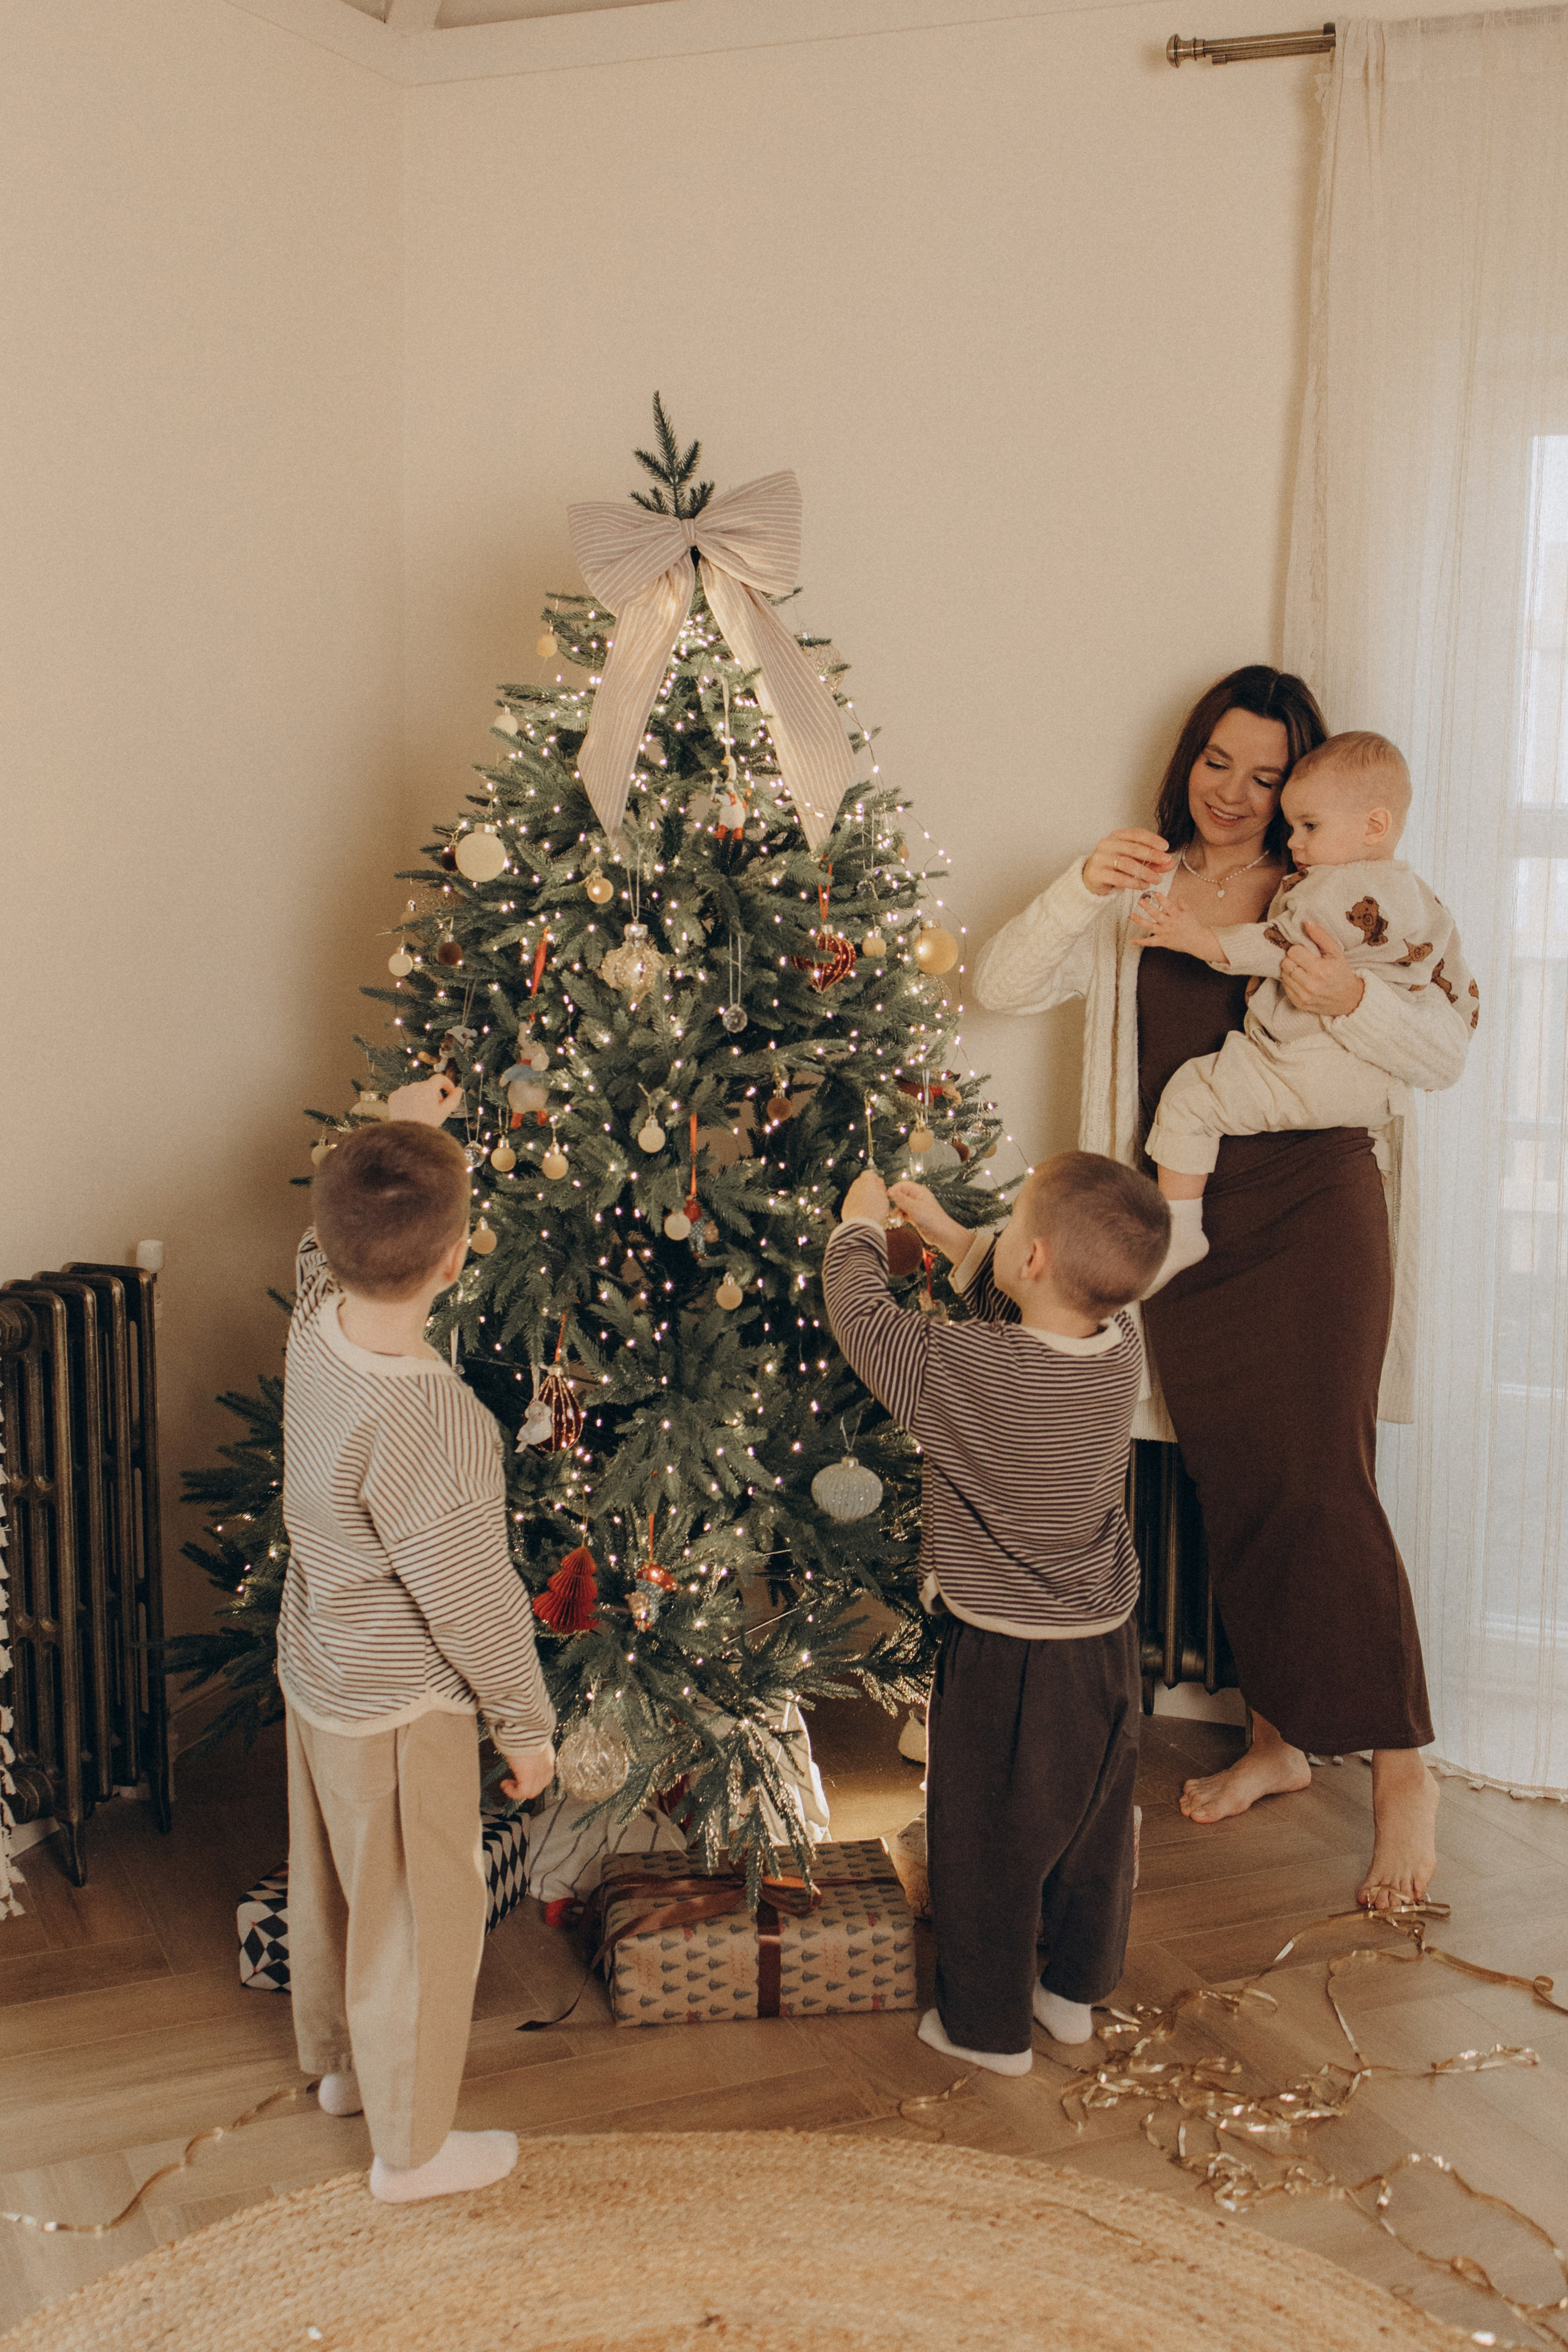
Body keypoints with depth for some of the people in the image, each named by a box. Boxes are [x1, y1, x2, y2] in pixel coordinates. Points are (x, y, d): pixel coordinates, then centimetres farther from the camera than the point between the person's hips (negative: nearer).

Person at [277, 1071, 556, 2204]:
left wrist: (397, 1133, 20)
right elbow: (471, 1601, -25)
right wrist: (528, 1725, -11)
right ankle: (413, 2145, 31)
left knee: (334, 1879, 27)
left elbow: (331, 1241, 13)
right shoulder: (428, 1419, -35)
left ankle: (344, 2060, 50)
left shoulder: (317, 1322, -14)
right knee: (420, 1915, 12)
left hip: (316, 1672, 8)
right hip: (400, 1707, -8)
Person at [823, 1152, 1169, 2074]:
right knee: (1094, 1828, 23)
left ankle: (991, 2026, 30)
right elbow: (1033, 1309, 11)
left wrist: (862, 1228, 5)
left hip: (1003, 1659, -6)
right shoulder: (1123, 1348, -11)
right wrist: (949, 1236, 13)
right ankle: (1075, 1993, 43)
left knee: (988, 1845, 14)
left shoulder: (966, 1373, -28)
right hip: (1107, 1644, 6)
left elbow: (864, 1318, -12)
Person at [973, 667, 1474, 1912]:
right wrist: (1081, 887, -19)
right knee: (1231, 1490, 10)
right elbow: (999, 985, -3)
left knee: (1320, 1483, -8)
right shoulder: (1135, 902, 9)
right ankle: (1279, 1738, 27)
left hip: (1314, 1215, -3)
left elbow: (1447, 1052, -8)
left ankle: (1404, 1770, 6)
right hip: (1186, 1226, 4)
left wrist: (1350, 998, -28)